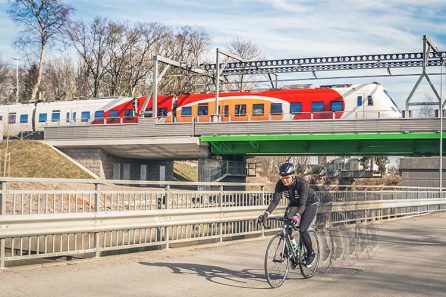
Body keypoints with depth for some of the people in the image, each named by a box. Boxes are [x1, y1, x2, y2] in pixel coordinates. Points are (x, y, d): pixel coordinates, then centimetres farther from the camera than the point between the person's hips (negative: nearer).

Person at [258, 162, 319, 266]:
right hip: (294, 203, 5)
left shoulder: (302, 183, -36)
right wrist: (266, 213, -45)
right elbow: (275, 201, -28)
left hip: (310, 204, -4)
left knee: (302, 230, -17)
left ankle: (311, 254, 6)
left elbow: (303, 203, -44)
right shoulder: (280, 184, -24)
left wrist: (297, 215, -63)